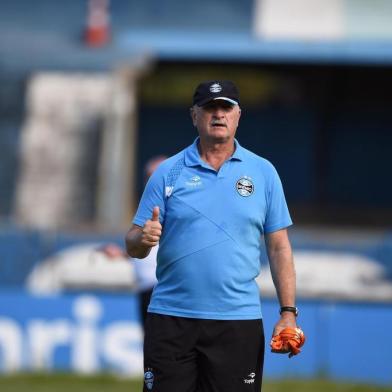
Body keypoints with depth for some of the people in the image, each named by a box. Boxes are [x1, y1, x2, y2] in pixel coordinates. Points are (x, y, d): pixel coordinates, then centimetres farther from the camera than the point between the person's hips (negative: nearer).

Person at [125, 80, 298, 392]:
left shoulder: (263, 172, 7)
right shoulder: (168, 173, 5)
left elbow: (279, 247, 6)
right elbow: (133, 245, 4)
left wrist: (288, 313, -2)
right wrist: (143, 239, -20)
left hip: (239, 320, 0)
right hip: (171, 318, 0)